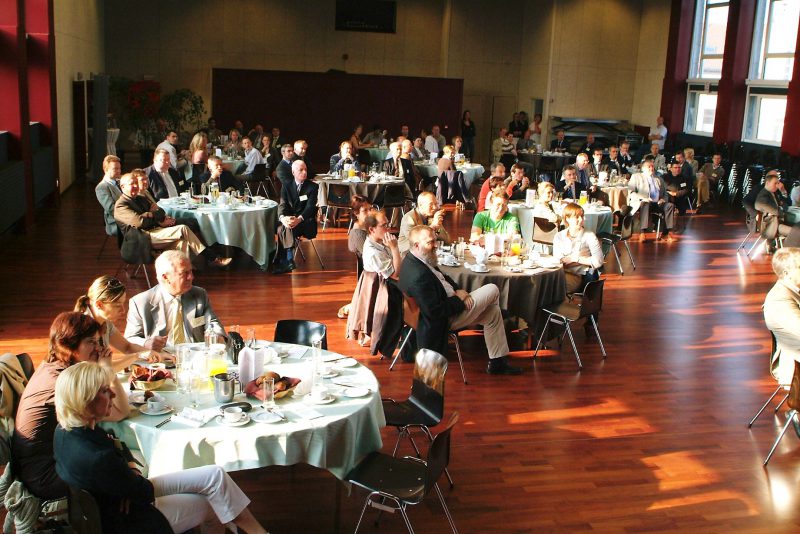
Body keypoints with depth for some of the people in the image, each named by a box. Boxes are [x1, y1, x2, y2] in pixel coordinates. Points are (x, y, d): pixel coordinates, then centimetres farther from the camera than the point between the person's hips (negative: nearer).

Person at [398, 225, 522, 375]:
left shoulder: (413, 259, -2)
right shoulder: (419, 275, -33)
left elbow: (442, 277, 15)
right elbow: (436, 312, -30)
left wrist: (458, 290, -2)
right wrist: (459, 300, -16)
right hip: (445, 320, -10)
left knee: (493, 311, 14)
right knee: (493, 290, 1)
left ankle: (497, 363, 22)